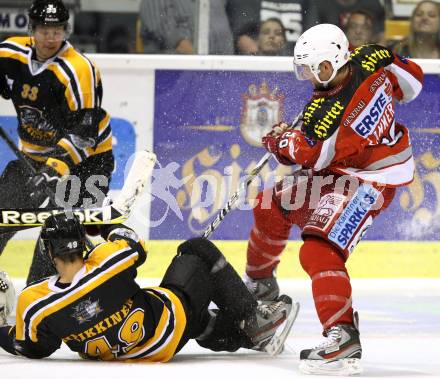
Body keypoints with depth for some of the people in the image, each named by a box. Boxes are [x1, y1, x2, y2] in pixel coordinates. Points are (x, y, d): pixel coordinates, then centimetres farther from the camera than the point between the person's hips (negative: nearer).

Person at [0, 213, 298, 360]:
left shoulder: (34, 305, -25)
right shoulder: (106, 262, -30)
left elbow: (33, 348, -5)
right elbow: (136, 247, -5)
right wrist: (109, 223, 13)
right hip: (170, 331, -5)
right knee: (200, 252, 16)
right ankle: (253, 320, 15)